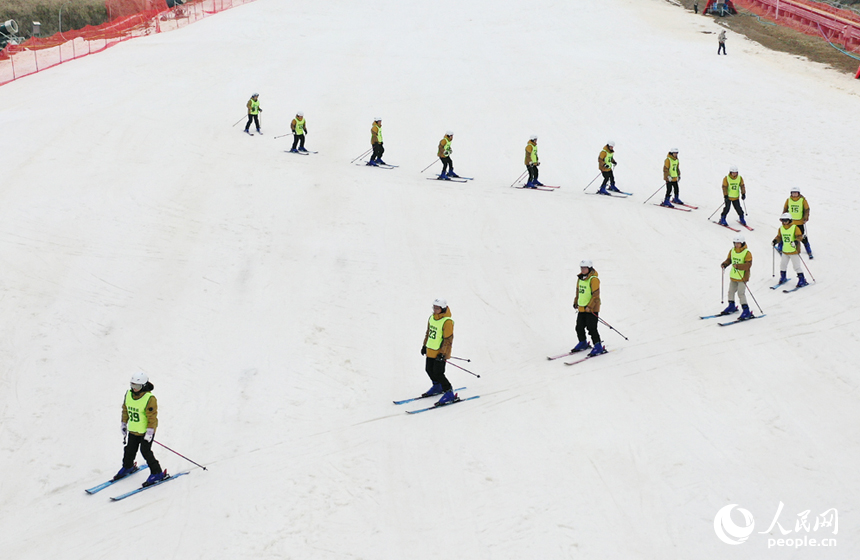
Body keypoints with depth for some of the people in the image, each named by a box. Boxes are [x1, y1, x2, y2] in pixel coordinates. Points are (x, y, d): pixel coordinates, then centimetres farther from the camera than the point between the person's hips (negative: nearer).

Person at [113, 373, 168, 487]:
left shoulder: (149, 399, -22)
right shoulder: (128, 394, -2)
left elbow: (152, 417, -19)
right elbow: (125, 410, 12)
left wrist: (149, 432, -18)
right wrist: (124, 424, 17)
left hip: (145, 431, -6)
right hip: (133, 430, 6)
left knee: (145, 451, -7)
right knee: (129, 450, 16)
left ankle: (157, 473, 6)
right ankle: (127, 467, 44)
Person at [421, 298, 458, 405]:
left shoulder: (447, 322, -20)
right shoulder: (432, 318, 5)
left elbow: (448, 340, -19)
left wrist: (442, 353, -21)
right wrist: (424, 345, 23)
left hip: (440, 352, -8)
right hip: (430, 350, 8)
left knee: (438, 373, -9)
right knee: (429, 370, 17)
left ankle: (449, 393, 3)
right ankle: (437, 387, 41)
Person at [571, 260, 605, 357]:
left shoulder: (593, 279, -15)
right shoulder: (580, 278, 10)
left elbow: (596, 295, -18)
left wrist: (589, 306, -21)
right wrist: (576, 302, 24)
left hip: (591, 309, -8)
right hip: (581, 308, 8)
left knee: (591, 328, -9)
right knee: (579, 327, 14)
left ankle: (598, 347, -2)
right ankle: (583, 343, 34)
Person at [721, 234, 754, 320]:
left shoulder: (747, 253, -17)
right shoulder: (732, 251, 4)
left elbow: (748, 265, -24)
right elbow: (729, 259, 16)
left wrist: (738, 266, -35)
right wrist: (724, 264, -5)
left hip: (742, 277, -8)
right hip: (733, 276, 8)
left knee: (741, 293, -11)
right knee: (731, 291, 19)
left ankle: (746, 311, -6)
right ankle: (731, 307, 40)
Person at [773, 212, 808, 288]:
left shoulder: (794, 228, -12)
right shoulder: (781, 229, 4)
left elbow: (800, 236, -17)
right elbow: (779, 237, 12)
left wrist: (796, 241, -35)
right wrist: (775, 240, -7)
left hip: (794, 251, -6)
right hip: (785, 251, 6)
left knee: (797, 267, -3)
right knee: (782, 265, 13)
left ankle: (802, 281, 5)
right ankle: (783, 278, 34)